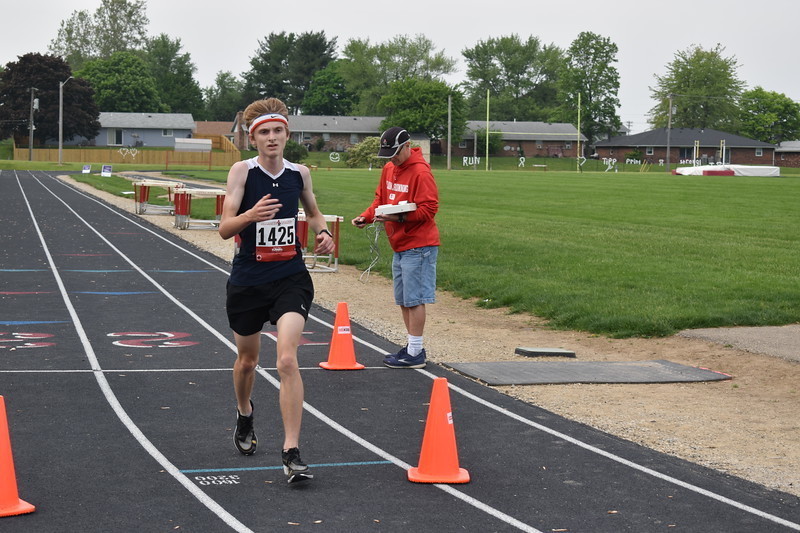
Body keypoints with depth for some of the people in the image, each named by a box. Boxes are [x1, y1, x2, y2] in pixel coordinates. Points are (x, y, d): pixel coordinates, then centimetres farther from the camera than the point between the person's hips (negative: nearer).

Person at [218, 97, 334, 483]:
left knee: (287, 360, -17)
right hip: (248, 281, 0)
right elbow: (224, 228, -15)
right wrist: (251, 215, -34)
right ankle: (244, 415, 52)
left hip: (291, 279, 0)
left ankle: (291, 453, -16)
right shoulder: (242, 171, -9)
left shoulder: (299, 173, 0)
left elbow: (313, 211, 21)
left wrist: (322, 232, 0)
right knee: (247, 359, 19)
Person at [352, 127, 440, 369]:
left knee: (413, 299, -6)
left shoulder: (420, 172, -15)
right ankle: (413, 346, 23)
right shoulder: (388, 169, 12)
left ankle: (415, 354, -2)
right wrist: (366, 216, 3)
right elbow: (380, 198, 20)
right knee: (403, 299, 13)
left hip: (418, 246, -9)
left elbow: (428, 209, -18)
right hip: (399, 246, 9)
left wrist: (400, 217, -27)